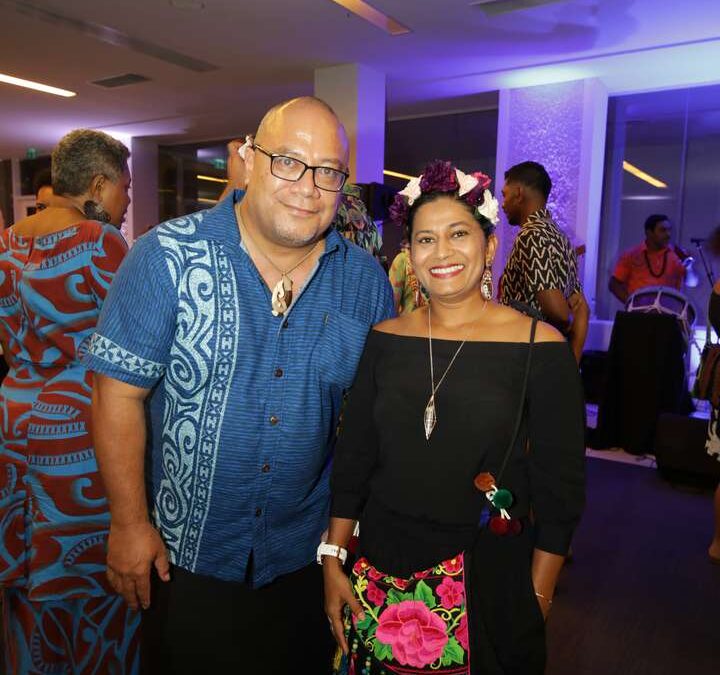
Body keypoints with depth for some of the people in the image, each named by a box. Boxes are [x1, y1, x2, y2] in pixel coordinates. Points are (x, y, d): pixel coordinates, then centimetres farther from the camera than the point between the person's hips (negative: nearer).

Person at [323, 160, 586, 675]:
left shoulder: (541, 348, -11)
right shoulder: (385, 340, -2)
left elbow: (560, 485, -6)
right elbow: (353, 458, 3)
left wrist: (538, 594, -4)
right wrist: (333, 560, 4)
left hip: (489, 577, -2)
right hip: (382, 570, 3)